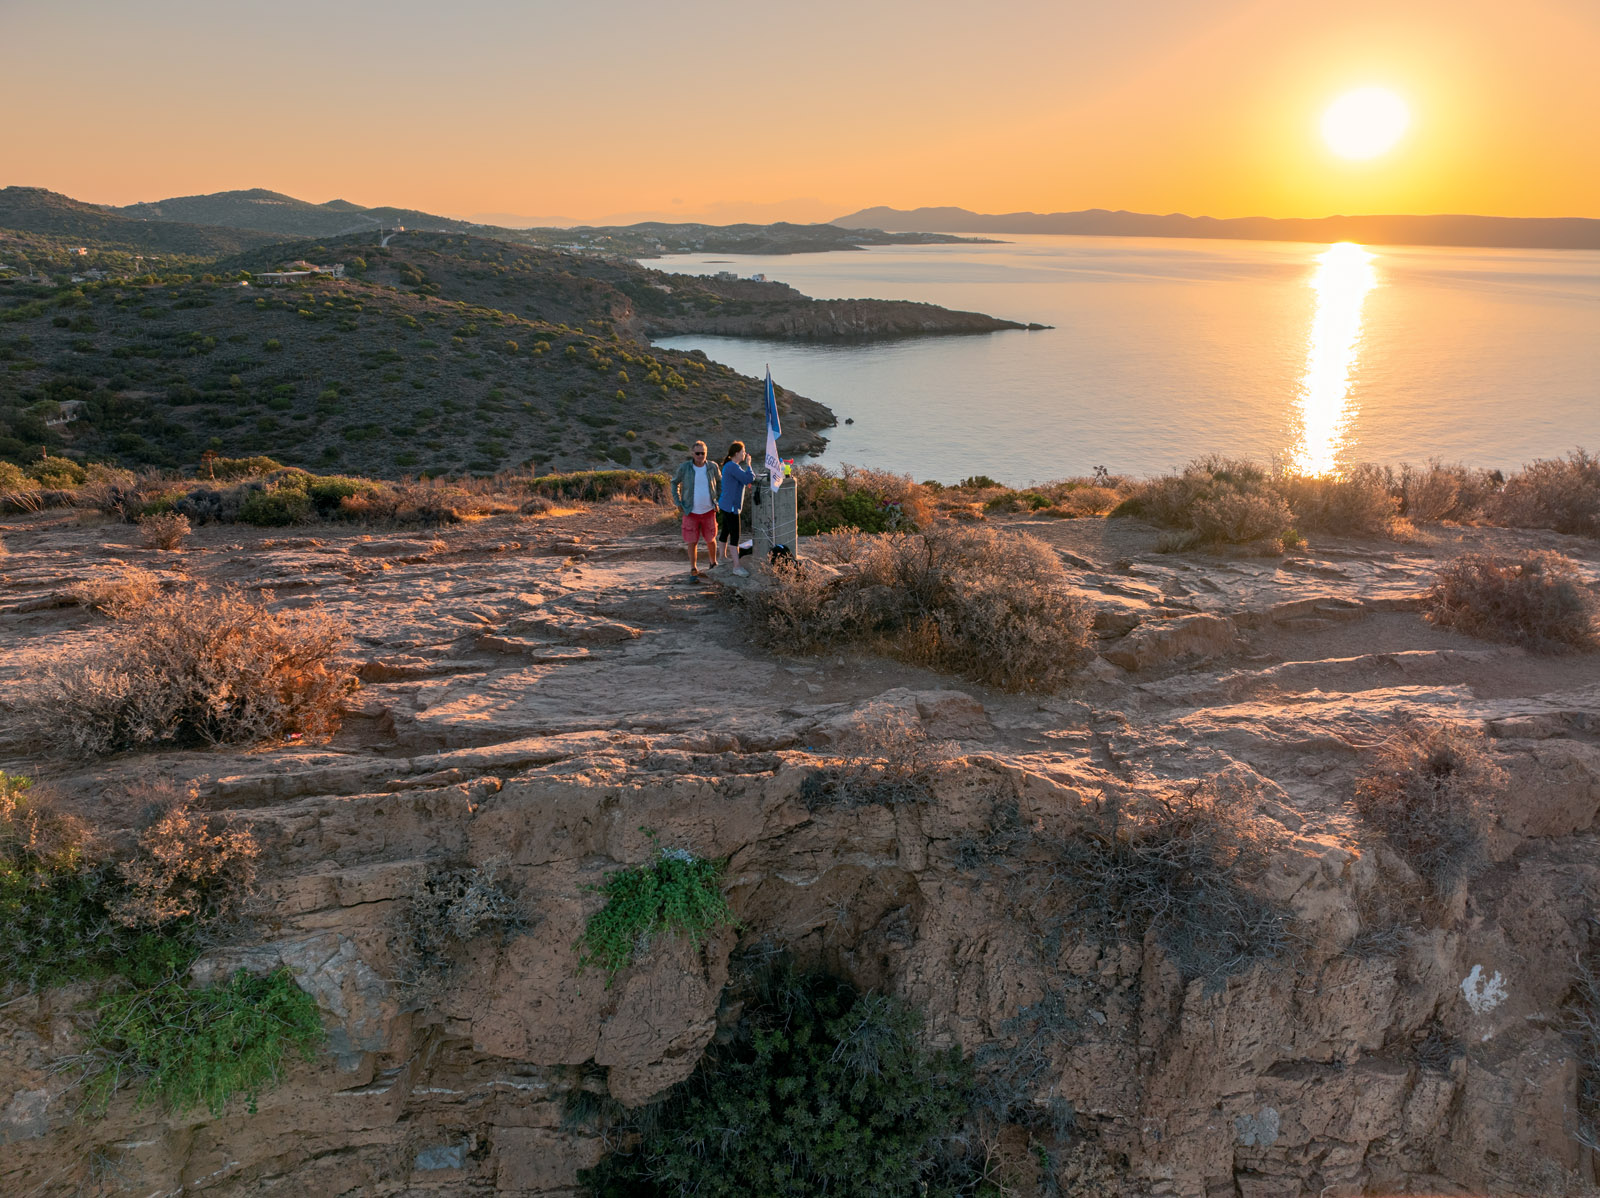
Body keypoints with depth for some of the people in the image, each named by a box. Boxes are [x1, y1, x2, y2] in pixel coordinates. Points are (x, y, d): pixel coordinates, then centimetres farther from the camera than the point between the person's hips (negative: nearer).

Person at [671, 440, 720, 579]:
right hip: (691, 512, -1)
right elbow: (675, 483, 5)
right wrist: (678, 502, -1)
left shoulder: (712, 467, -6)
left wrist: (719, 501, 6)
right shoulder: (684, 468, -10)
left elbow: (720, 482, 13)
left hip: (708, 511, 1)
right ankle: (693, 569, 12)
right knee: (692, 542, -1)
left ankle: (713, 562, 38)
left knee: (710, 539, 14)